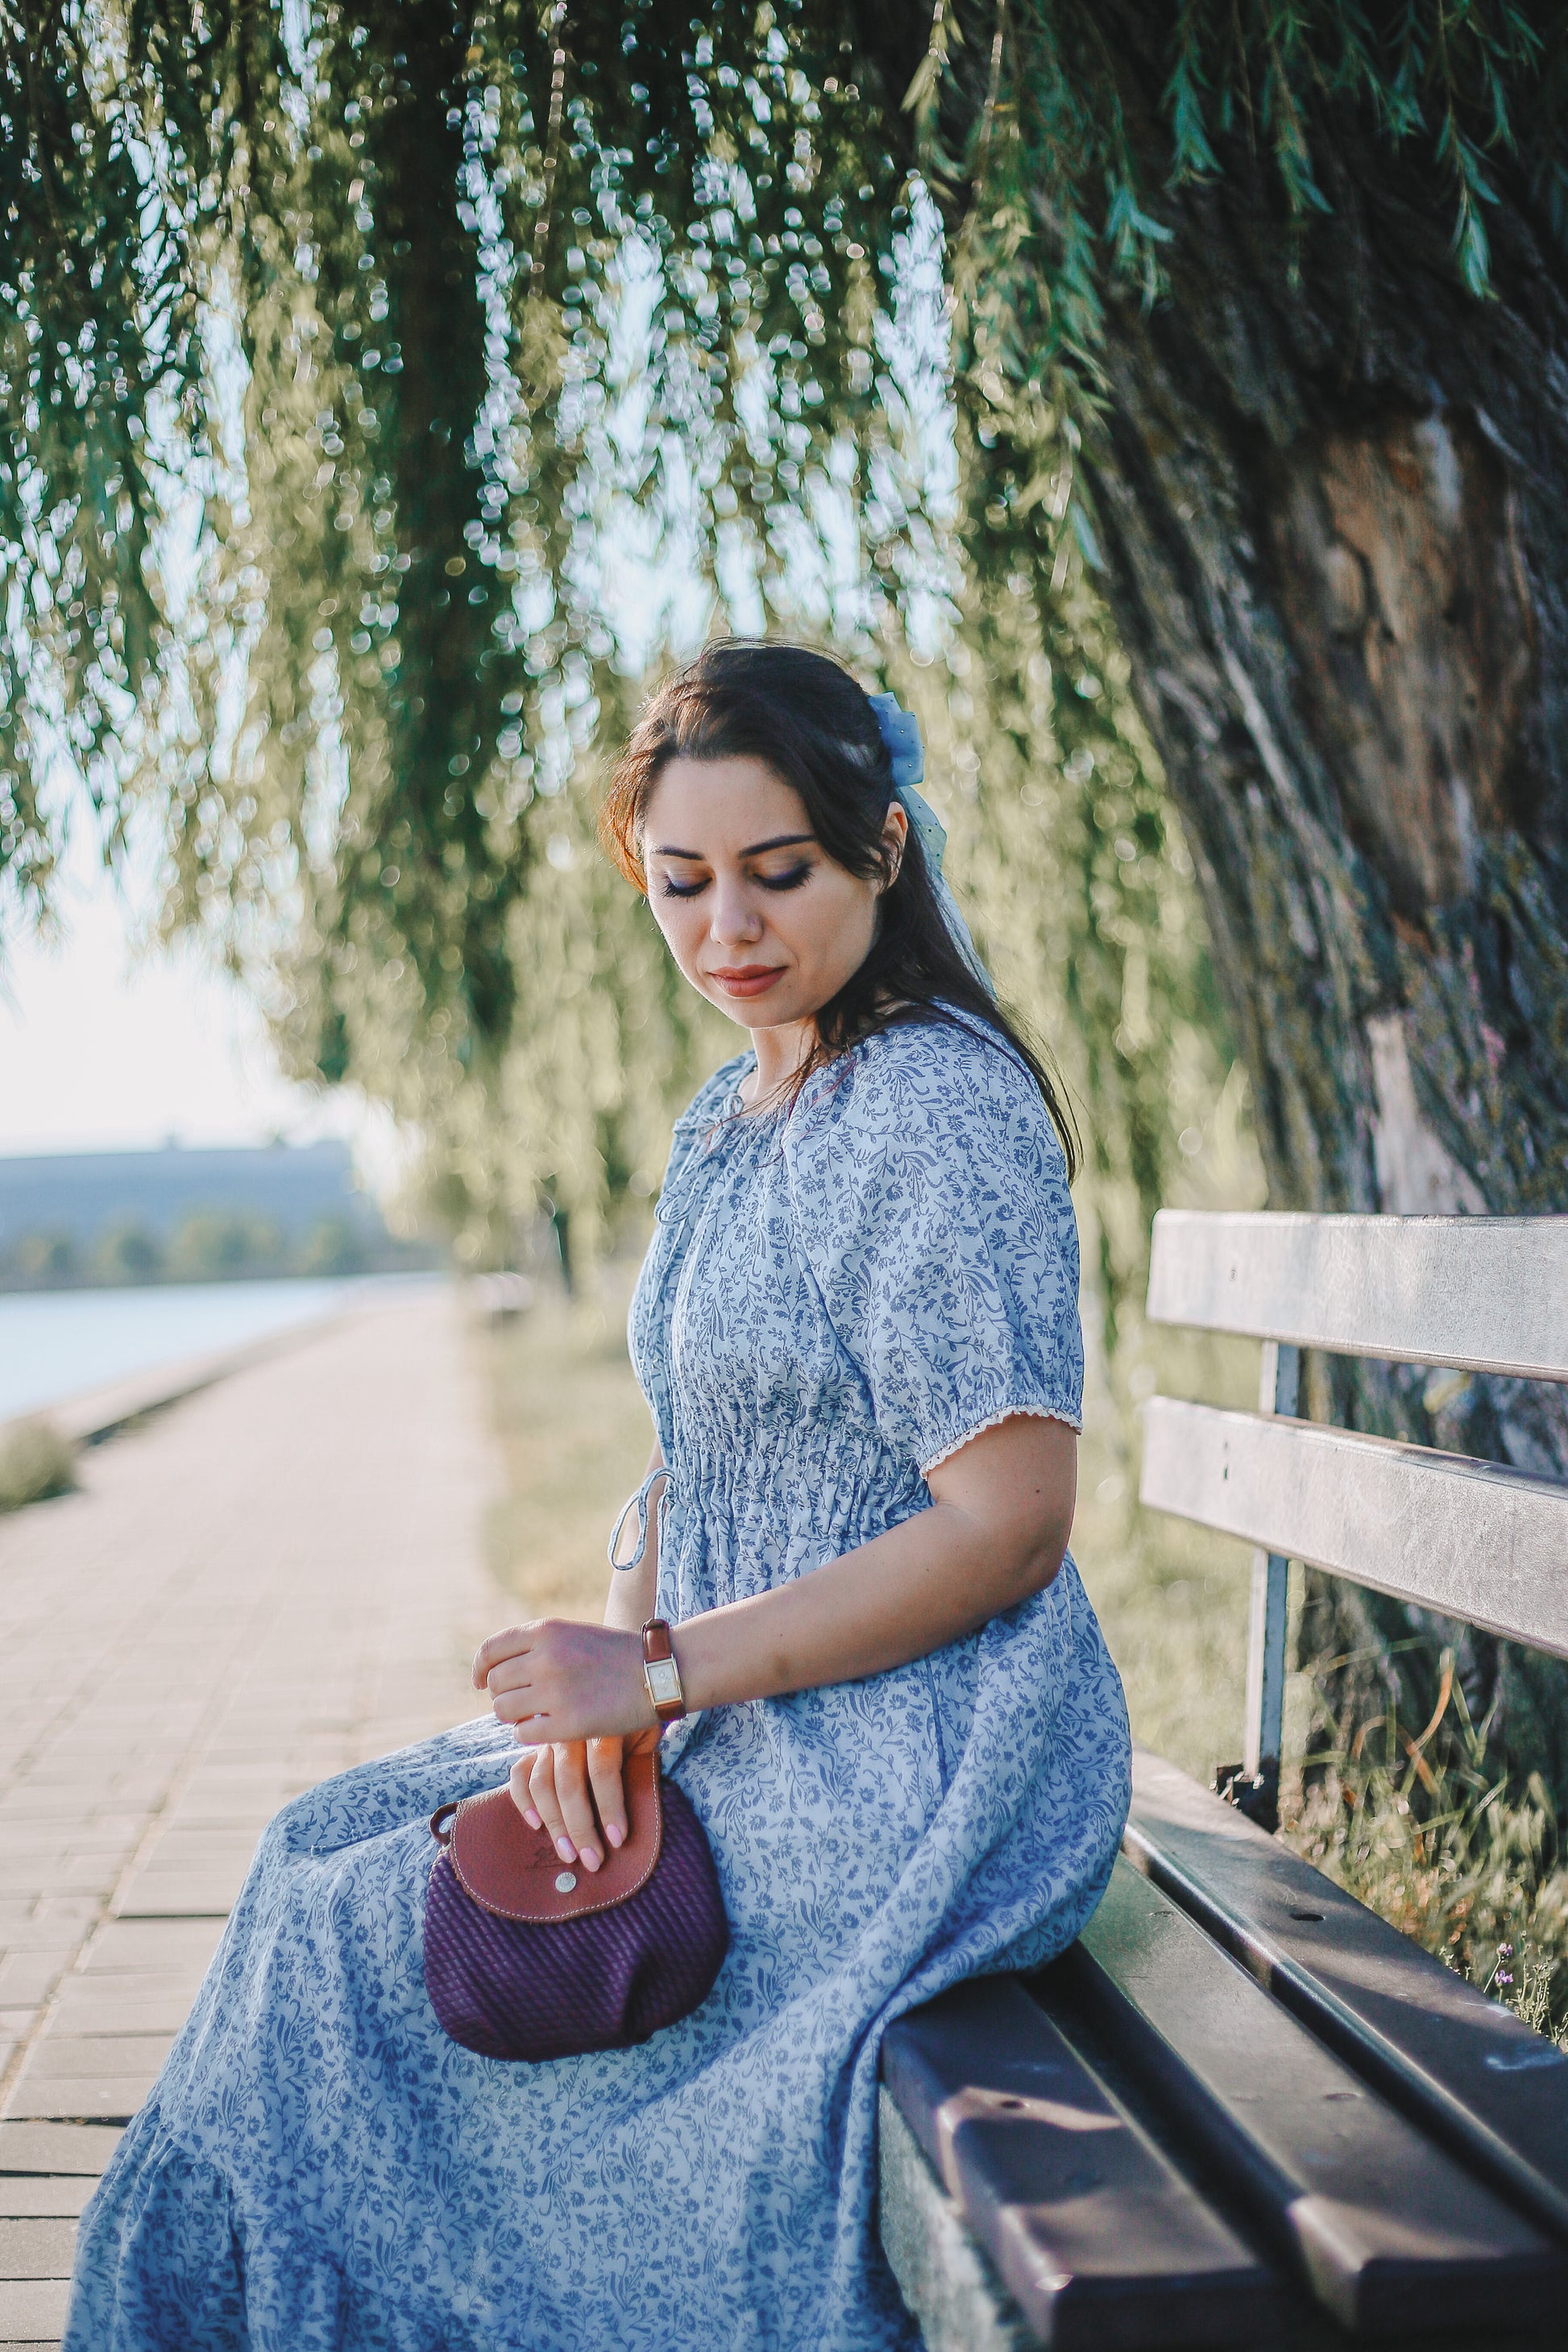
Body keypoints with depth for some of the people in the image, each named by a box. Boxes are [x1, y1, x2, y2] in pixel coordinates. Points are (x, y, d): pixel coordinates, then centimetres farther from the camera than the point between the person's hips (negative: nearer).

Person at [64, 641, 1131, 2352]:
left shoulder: (942, 1111, -19)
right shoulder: (730, 1115, 10)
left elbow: (1005, 1529, -21)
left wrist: (657, 1671, -19)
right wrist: (605, 1673, -6)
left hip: (915, 1773, -9)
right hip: (754, 1726, 9)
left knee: (360, 1951, -4)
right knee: (329, 1849, 9)